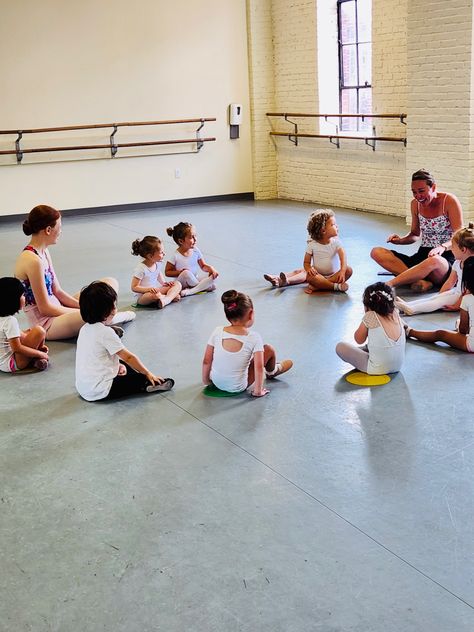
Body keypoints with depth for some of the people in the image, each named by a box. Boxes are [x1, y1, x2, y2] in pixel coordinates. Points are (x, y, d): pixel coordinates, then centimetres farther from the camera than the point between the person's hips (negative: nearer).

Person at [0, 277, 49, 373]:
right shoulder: (10, 321, -23)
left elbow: (20, 334, 18)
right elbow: (17, 348, -24)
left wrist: (38, 345, 12)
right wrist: (40, 353, -15)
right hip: (11, 364, -10)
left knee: (30, 332, 27)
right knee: (39, 331, -18)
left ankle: (32, 360, 4)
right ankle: (37, 359, 4)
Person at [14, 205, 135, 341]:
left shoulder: (43, 253, 8)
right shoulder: (33, 261, -22)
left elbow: (57, 291, 11)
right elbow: (45, 308, -21)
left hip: (55, 311, 10)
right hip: (45, 324, -10)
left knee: (110, 283, 11)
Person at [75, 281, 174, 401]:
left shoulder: (85, 328, 6)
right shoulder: (106, 332, -21)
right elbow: (128, 357, -14)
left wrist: (117, 365, 11)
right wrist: (148, 374, -4)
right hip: (100, 391, -9)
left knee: (123, 365, 23)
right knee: (143, 378, 0)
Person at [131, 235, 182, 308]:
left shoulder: (157, 264, 1)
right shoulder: (141, 269, -20)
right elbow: (134, 287, -18)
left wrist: (165, 283, 0)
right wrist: (149, 289, -31)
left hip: (156, 290, 8)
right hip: (142, 296, -8)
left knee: (177, 284, -6)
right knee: (155, 295, -43)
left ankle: (165, 300, -30)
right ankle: (172, 296, -13)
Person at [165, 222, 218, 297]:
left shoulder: (195, 251, -3)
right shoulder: (175, 256, -16)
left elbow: (203, 266, 5)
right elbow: (167, 272, -8)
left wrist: (210, 268, -16)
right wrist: (180, 272, -23)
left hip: (195, 279, 4)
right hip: (183, 284, -4)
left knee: (214, 275, -17)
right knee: (186, 273, -37)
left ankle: (191, 291, -27)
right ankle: (204, 286, -9)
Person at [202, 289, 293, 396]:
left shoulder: (217, 332, -11)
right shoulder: (254, 338, -18)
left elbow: (206, 361, -5)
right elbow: (259, 368, -20)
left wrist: (206, 380, 10)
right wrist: (258, 391, -10)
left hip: (216, 382, 4)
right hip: (238, 388, -4)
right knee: (269, 350, 9)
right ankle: (272, 372, 41)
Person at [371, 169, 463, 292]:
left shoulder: (449, 201, -8)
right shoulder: (415, 204, 8)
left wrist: (443, 247, -33)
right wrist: (401, 240, -2)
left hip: (447, 258, -6)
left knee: (434, 261, -45)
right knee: (376, 252, -14)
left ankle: (387, 285, -41)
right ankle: (421, 281, -32)